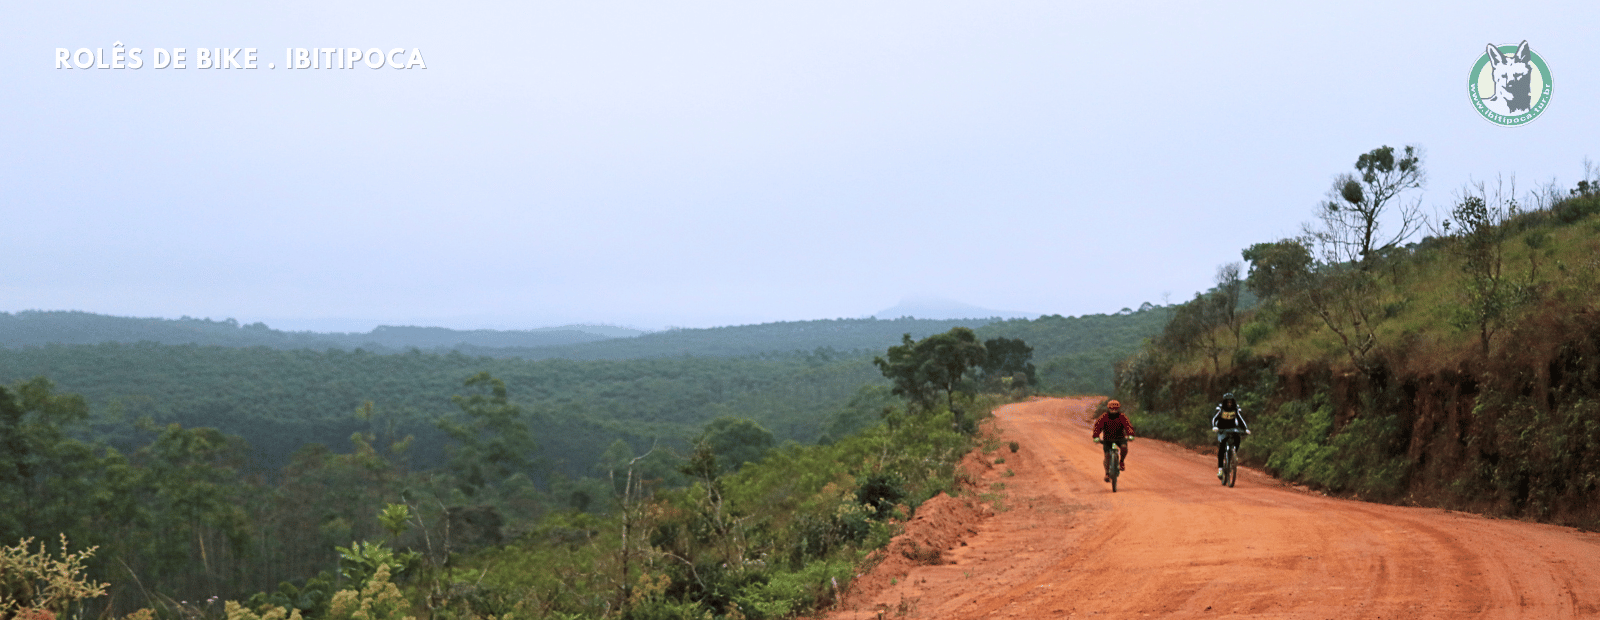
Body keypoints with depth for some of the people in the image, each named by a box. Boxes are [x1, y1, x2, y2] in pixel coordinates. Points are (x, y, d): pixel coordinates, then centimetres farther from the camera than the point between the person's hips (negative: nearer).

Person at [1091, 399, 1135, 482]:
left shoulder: (1122, 417, -12)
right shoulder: (1103, 418, -13)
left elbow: (1128, 425, -24)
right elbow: (1097, 426, -23)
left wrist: (1130, 435, -44)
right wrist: (1096, 437, -40)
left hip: (1120, 438, 0)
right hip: (1108, 439, 0)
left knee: (1124, 447, -30)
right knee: (1107, 455, -12)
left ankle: (1122, 461, -2)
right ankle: (1107, 473, 2)